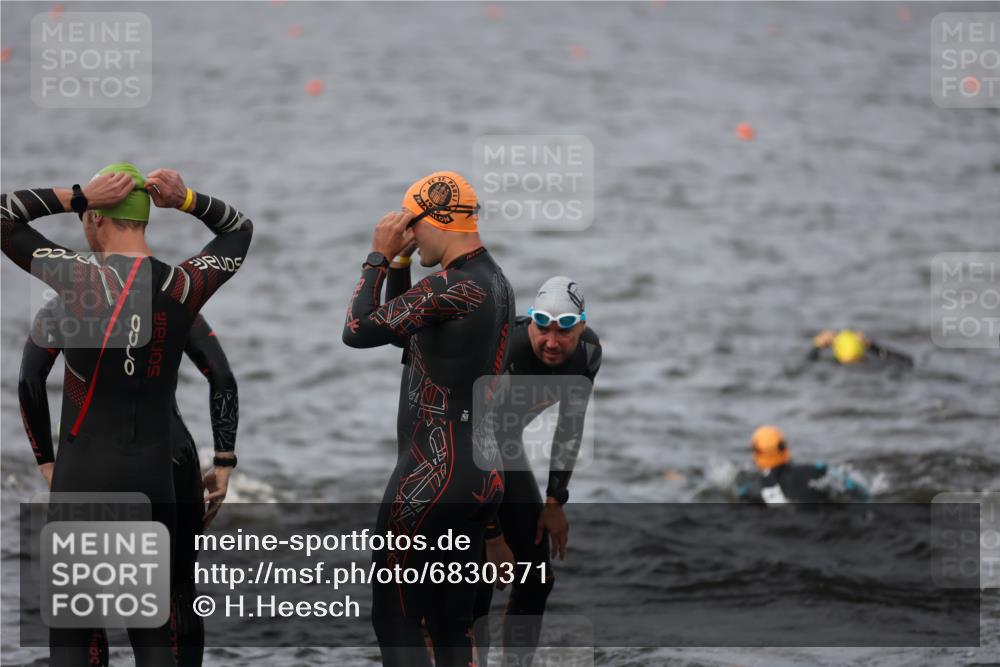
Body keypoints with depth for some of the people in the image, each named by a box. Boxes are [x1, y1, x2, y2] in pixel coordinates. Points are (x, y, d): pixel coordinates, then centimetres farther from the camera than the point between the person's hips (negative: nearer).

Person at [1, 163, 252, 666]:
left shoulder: (79, 278, -10)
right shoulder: (182, 286, 0)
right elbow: (238, 230, 18)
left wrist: (77, 196, -9)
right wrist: (187, 201, 2)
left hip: (82, 474, -3)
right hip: (153, 475, 3)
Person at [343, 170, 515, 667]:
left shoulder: (451, 289, -19)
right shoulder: (496, 283, 12)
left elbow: (357, 331, -17)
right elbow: (405, 329, 22)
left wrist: (379, 257, -7)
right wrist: (399, 263, 13)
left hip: (433, 477, -9)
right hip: (482, 474, 9)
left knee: (395, 620, -4)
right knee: (453, 623, 12)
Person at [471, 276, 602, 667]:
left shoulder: (588, 352, -16)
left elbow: (570, 426, 0)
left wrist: (555, 501, -2)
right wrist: (492, 536, -27)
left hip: (507, 445, 7)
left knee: (537, 575, 4)